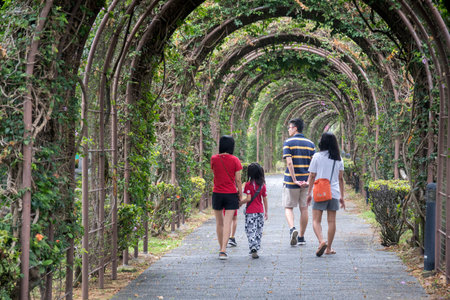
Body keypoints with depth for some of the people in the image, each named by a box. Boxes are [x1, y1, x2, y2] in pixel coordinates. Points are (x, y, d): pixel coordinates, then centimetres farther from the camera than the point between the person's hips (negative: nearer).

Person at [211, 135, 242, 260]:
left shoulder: (214, 159, -3)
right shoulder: (235, 160, -7)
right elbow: (238, 180, -5)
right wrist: (240, 195, 4)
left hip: (217, 193, 2)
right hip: (231, 194, -2)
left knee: (219, 222, 15)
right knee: (227, 223, -4)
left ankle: (222, 248, 23)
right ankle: (223, 250, -13)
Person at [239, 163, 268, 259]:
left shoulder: (249, 184, -10)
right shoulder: (262, 184, 3)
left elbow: (248, 198, -15)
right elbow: (265, 199, 6)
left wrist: (240, 202, 2)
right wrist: (266, 211, 13)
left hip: (251, 212, -4)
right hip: (260, 211, 5)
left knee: (250, 231, -4)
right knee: (259, 231, 14)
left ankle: (253, 249, -19)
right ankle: (256, 249, 18)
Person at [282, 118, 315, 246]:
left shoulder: (288, 143, -7)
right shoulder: (310, 144, 7)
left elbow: (289, 162, -16)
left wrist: (294, 180, -16)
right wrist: (308, 180, -4)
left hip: (291, 180, -4)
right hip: (305, 181, 4)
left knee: (288, 207, 6)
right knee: (304, 208, 10)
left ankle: (292, 228, -19)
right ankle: (301, 237, 15)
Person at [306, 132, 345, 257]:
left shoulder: (317, 156, -4)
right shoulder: (338, 159, 6)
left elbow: (312, 177, -2)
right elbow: (340, 178, 9)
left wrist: (309, 193, 6)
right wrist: (342, 196, 15)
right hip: (334, 193, 3)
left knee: (316, 220, -1)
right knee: (331, 221, 8)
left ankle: (321, 241, -24)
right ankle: (329, 248, 10)